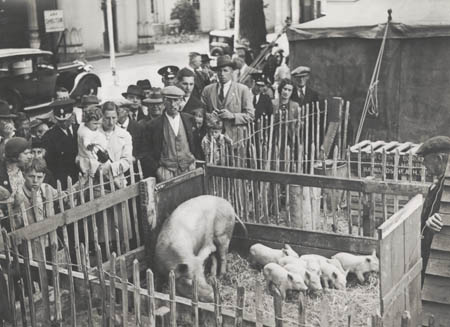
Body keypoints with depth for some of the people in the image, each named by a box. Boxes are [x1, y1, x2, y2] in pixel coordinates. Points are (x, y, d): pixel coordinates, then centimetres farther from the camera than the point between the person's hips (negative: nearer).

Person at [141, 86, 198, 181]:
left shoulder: (188, 119, 9)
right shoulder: (153, 125, 2)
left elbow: (195, 144, 19)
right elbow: (146, 153, 5)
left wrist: (193, 163, 9)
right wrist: (157, 169, -5)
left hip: (188, 170, 2)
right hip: (167, 172, -2)